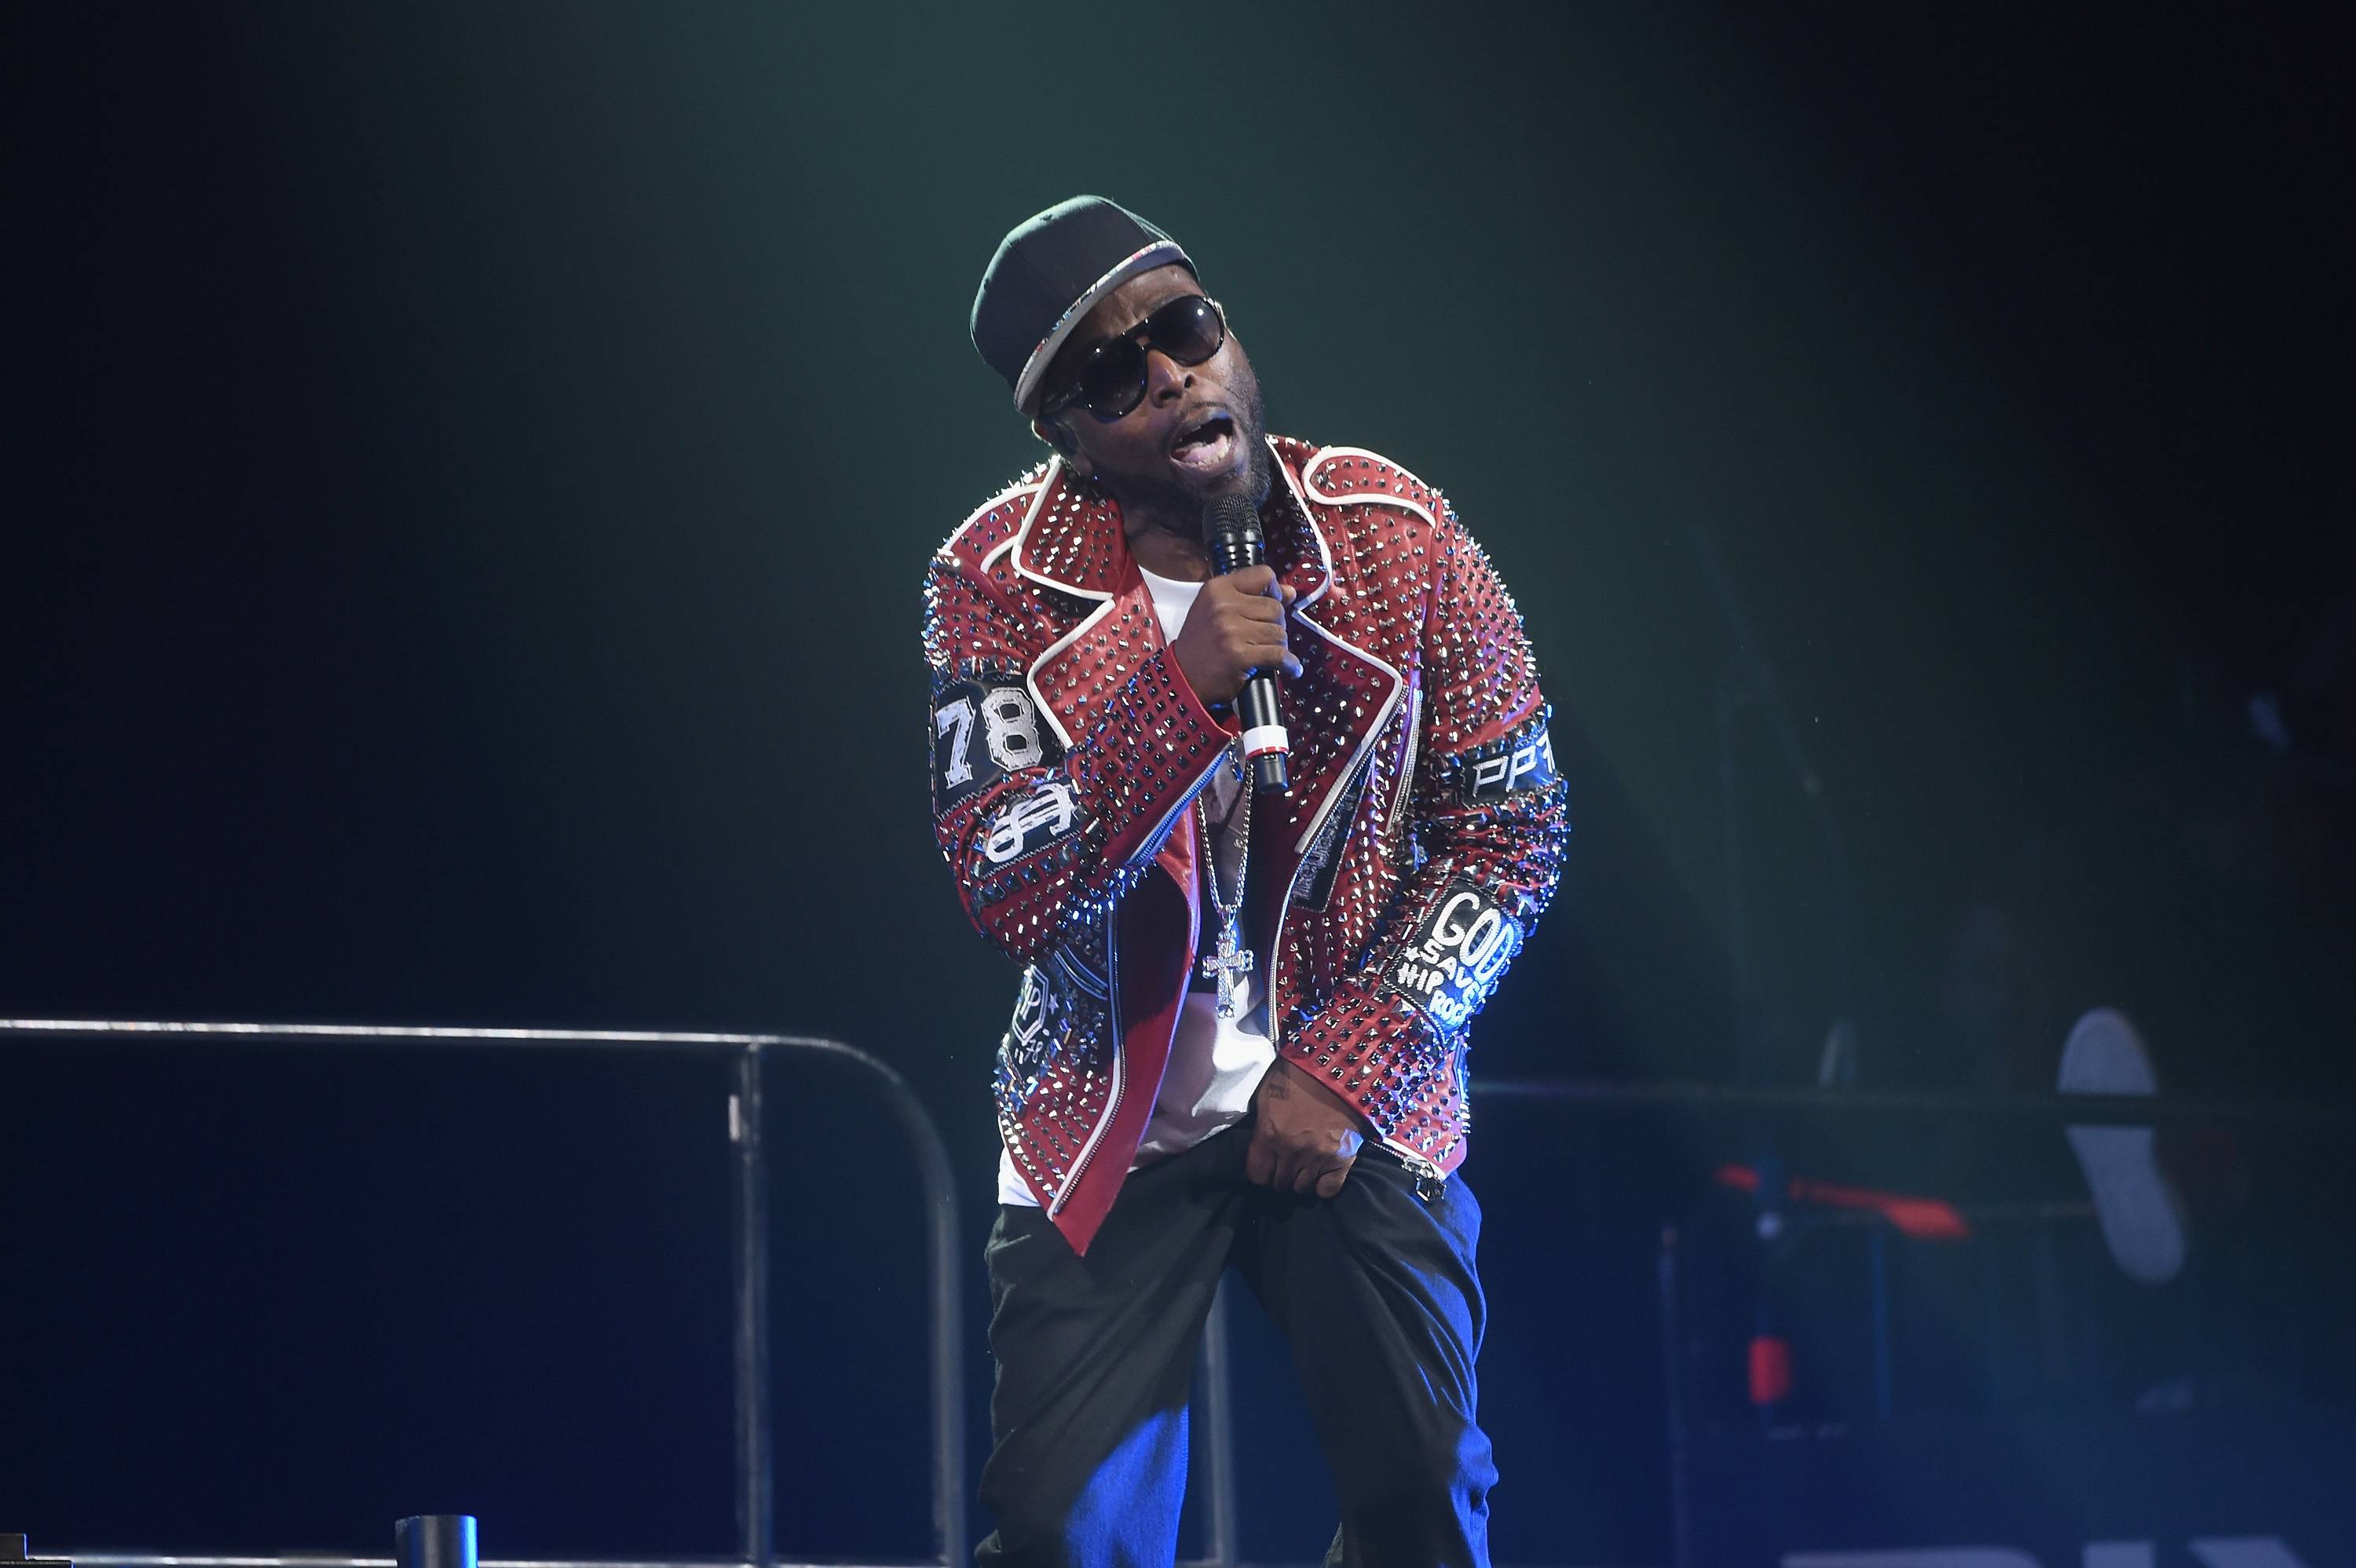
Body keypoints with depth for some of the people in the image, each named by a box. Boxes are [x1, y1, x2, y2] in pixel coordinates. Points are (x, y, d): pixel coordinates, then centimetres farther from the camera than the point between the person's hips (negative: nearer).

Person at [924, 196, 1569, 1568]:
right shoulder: (1003, 579, -11)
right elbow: (1008, 891, -19)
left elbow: (1510, 833, -4)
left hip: (1356, 1103, 1)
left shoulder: (1395, 533, -9)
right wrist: (1184, 689, -32)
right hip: (1113, 1124, -1)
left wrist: (1349, 1068, -12)